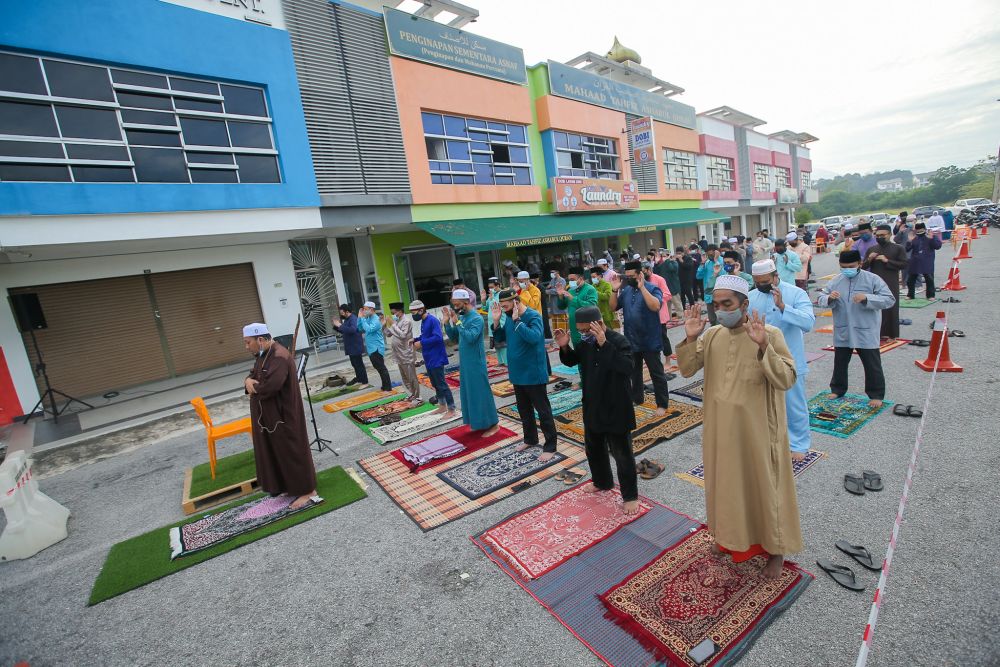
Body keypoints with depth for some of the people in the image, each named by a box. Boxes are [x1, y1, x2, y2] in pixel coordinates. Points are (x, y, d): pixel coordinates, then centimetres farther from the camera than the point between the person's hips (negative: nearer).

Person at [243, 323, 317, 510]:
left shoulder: (279, 357, -24)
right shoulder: (262, 355, 9)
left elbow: (269, 387, -32)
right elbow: (252, 376, 14)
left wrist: (252, 385, -12)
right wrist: (249, 381, -10)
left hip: (283, 415, -10)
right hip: (268, 415, 10)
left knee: (292, 451, 0)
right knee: (276, 451, 19)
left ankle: (307, 491, 12)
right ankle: (288, 485, 35)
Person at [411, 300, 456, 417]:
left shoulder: (433, 320, -18)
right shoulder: (423, 321, 10)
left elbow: (438, 337, -27)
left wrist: (421, 343, -23)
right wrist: (415, 339, 5)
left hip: (436, 359, -10)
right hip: (429, 359, 10)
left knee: (442, 384, -4)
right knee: (435, 384, 18)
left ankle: (451, 410, 6)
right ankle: (442, 406, 30)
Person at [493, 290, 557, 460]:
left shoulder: (533, 316, -18)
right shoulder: (509, 317, 4)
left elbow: (534, 337, -34)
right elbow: (500, 337, 13)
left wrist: (517, 320, -33)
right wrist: (496, 321, -3)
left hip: (533, 374, -7)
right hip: (517, 373, 8)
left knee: (543, 411, 4)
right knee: (524, 409, 20)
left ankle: (550, 446, 16)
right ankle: (530, 439, 38)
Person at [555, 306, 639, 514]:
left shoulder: (619, 341, -21)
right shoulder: (585, 343, -1)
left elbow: (627, 367, -37)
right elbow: (571, 361, 13)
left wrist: (604, 344, -44)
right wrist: (564, 347, -9)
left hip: (616, 410, -7)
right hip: (592, 408, 7)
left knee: (622, 454, 7)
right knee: (593, 448, 22)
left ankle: (631, 496, 25)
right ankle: (602, 482, 46)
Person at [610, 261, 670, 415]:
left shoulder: (652, 288, -12)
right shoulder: (626, 290, 6)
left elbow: (655, 306, -29)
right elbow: (613, 307, 6)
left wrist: (642, 287, -29)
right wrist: (615, 290, -8)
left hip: (649, 341, -6)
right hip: (631, 340, 6)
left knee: (656, 374, 4)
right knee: (634, 372, 19)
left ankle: (662, 404, 15)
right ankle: (637, 398, 35)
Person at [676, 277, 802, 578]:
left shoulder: (771, 334, -14)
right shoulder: (712, 335, -1)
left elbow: (787, 380, -21)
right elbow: (687, 369, -3)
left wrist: (763, 346, -34)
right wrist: (690, 338, -18)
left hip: (757, 430, -4)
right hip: (720, 429, 4)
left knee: (764, 485, 13)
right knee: (726, 482, 20)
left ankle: (775, 548, 35)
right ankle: (730, 535, 42)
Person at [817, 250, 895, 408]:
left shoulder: (873, 279, -7)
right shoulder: (835, 281, 1)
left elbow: (889, 299, -11)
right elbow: (821, 299, 2)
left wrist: (866, 298, -26)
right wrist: (829, 298, -21)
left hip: (866, 333, -3)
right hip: (842, 333, 3)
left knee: (872, 365, 7)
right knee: (840, 362, 16)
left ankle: (876, 395, 21)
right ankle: (837, 389, 32)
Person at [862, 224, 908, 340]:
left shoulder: (898, 248, 3)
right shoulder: (871, 249, 12)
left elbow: (904, 264, -5)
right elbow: (863, 267, 11)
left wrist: (887, 261, -14)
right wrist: (869, 259, -8)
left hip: (891, 285, -3)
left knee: (891, 309, 1)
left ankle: (892, 334, 8)